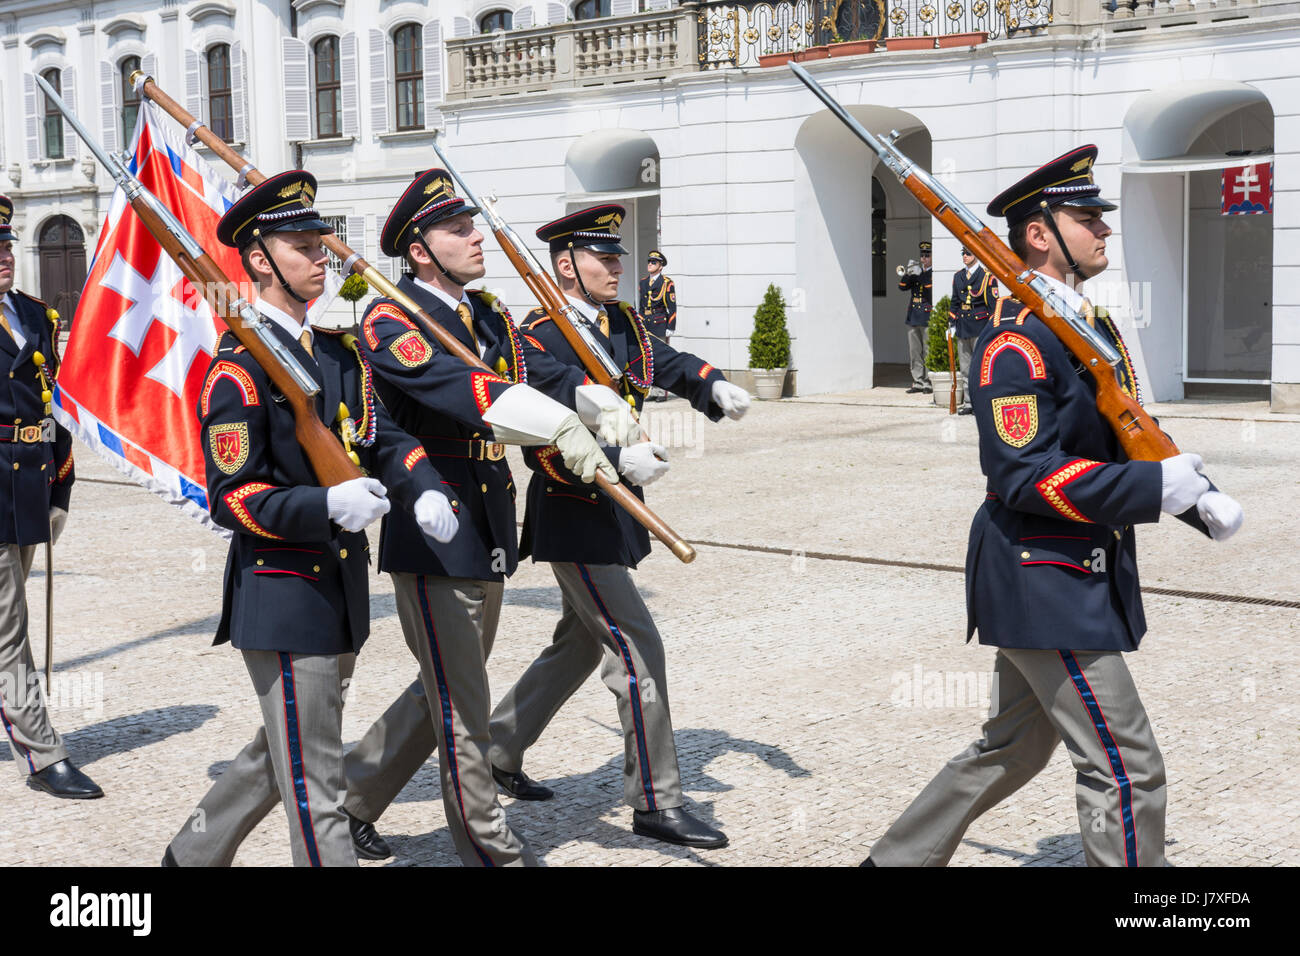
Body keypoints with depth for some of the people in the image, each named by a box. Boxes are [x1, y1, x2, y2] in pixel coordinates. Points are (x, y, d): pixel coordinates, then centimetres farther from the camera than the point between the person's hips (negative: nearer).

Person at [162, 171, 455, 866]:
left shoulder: (339, 351, 11)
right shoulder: (239, 366, -15)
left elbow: (383, 437, 10)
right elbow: (232, 497, -18)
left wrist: (423, 490, -11)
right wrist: (329, 506, -32)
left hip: (341, 587, 9)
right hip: (281, 595, -9)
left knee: (283, 756, 23)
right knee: (313, 783, -2)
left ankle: (193, 852, 42)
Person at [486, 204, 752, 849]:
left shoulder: (623, 323, 9)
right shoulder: (539, 338, -17)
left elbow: (667, 361, 13)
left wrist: (714, 387, -9)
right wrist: (618, 460, -35)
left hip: (615, 513, 9)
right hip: (573, 518, -9)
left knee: (581, 642, 20)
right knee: (637, 649, -9)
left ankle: (496, 751, 35)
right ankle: (655, 803, 0)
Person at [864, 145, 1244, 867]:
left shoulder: (1091, 324, 14)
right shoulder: (1016, 339, -18)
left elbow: (1125, 445, 20)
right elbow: (1025, 476, -24)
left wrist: (1200, 498, 4)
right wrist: (1157, 488, -27)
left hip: (1076, 576, 10)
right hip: (1044, 582, -10)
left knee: (1013, 749, 20)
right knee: (1126, 768, -5)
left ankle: (897, 859, 32)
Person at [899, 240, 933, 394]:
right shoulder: (916, 271, 16)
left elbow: (932, 292, -15)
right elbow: (902, 287, 7)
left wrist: (920, 275, -18)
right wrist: (907, 274, -9)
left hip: (928, 318, -6)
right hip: (913, 317, 6)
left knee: (929, 351, -5)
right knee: (914, 352, 7)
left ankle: (930, 383, 0)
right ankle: (918, 382, 12)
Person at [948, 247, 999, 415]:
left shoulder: (987, 276, -4)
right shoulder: (958, 276, 12)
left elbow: (993, 304, -4)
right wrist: (951, 324, 13)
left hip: (980, 326, -6)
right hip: (962, 327, 6)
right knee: (965, 367, 8)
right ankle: (968, 403, 13)